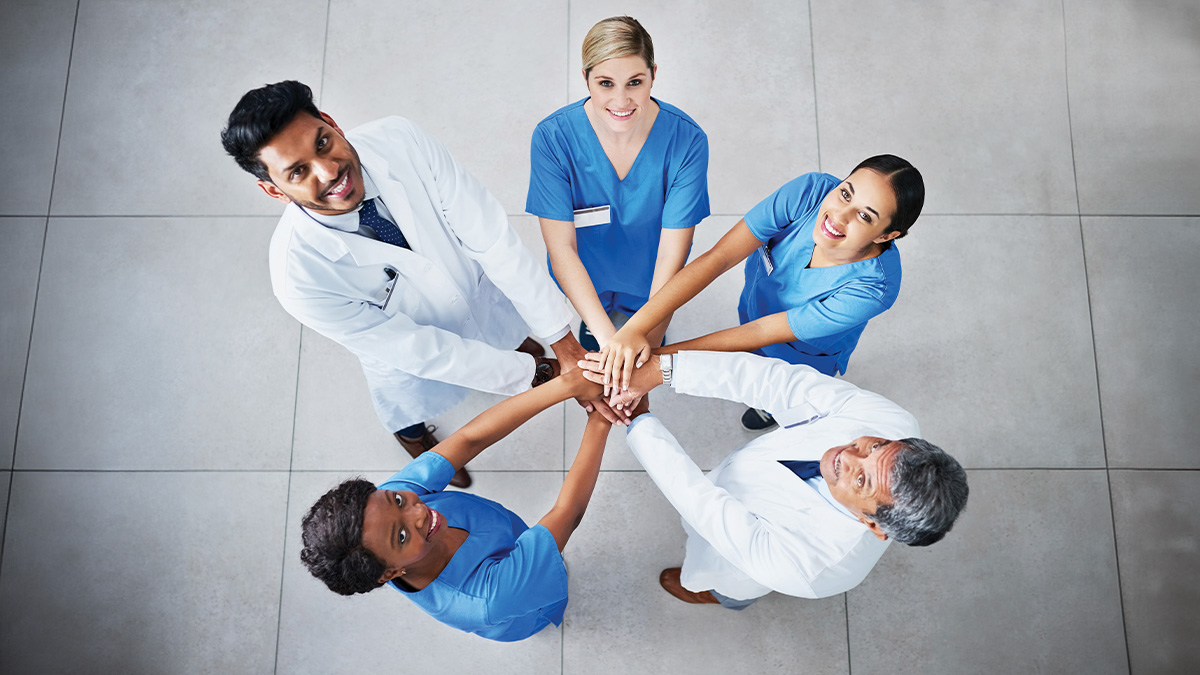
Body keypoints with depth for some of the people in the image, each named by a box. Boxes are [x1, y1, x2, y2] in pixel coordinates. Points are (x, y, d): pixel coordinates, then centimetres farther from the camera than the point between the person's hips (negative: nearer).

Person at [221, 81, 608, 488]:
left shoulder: (399, 140, -34)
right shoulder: (298, 276, -40)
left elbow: (491, 237, -32)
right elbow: (418, 352, -32)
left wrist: (564, 342, -33)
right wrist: (531, 375, -30)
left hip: (484, 290, 2)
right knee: (410, 406, 32)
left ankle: (513, 339, 71)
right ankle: (411, 430, 69)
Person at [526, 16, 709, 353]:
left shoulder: (686, 141, -25)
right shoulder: (552, 137, -25)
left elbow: (671, 255, -25)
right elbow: (561, 248, -25)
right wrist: (606, 335, -34)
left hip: (650, 290, 0)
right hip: (579, 285, 1)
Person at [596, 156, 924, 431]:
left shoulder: (873, 288, -44)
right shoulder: (811, 192, -38)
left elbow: (763, 333, -39)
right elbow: (718, 257, -40)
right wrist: (636, 328, -48)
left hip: (806, 355, -2)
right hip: (756, 307, 3)